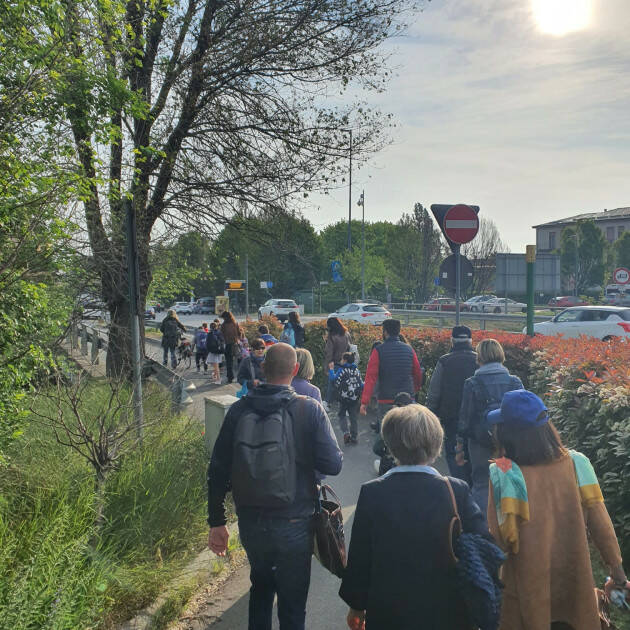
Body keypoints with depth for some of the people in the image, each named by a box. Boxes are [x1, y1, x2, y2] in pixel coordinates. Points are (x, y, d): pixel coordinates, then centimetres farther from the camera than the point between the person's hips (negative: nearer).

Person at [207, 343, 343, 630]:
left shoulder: (239, 410, -5)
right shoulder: (309, 409, -13)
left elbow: (218, 470, -3)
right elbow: (333, 464, -16)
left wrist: (216, 522, 7)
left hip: (250, 522, 3)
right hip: (294, 523, -3)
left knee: (261, 585, 29)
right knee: (292, 601, 14)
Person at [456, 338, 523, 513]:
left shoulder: (472, 384, -9)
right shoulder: (515, 382, -1)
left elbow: (465, 418, -5)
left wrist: (459, 447, 3)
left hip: (481, 443, -2)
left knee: (482, 485, 9)